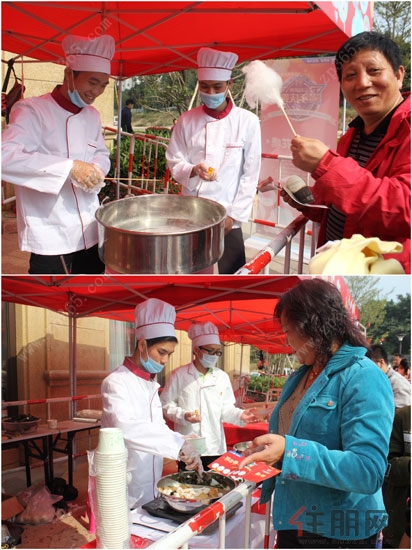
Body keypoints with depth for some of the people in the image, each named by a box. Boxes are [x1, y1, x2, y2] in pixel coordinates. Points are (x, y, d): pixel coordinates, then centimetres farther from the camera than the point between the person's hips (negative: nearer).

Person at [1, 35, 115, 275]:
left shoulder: (92, 115, 12)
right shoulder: (32, 110, -11)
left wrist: (95, 170, -6)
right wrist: (69, 168, -31)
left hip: (90, 230, 6)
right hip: (51, 234, -6)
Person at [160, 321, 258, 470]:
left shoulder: (222, 377, 7)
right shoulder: (179, 375, -2)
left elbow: (226, 408, 9)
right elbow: (166, 404, 0)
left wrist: (240, 415, -10)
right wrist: (183, 415, -15)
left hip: (215, 447, 3)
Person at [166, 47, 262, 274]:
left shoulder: (247, 122, -4)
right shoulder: (187, 120, 1)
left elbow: (251, 174, -3)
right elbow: (174, 162, 4)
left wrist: (234, 215, -7)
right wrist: (193, 170, -18)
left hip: (227, 217, -2)